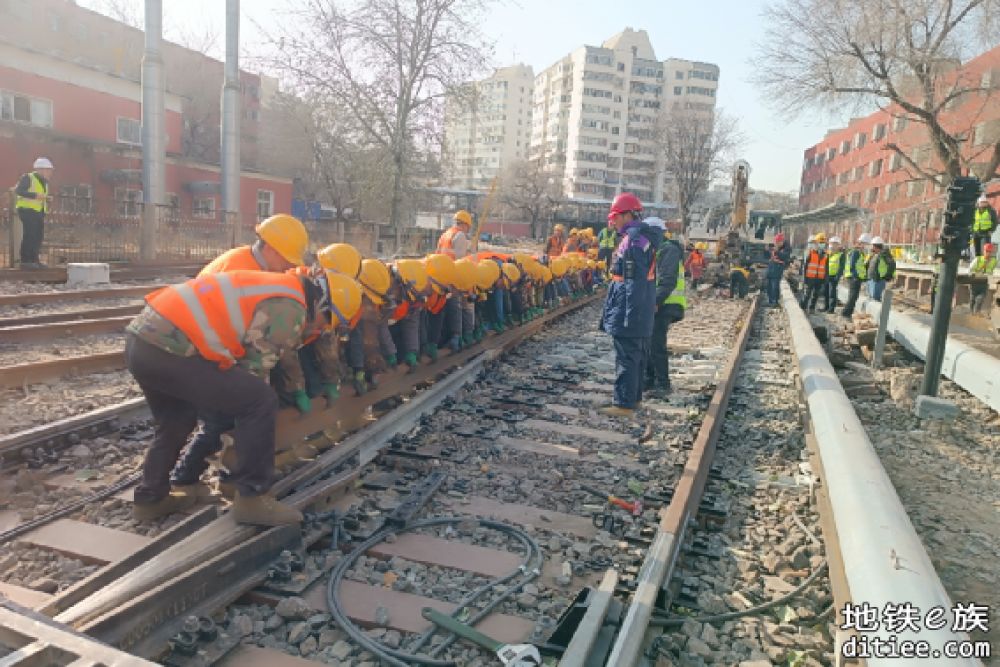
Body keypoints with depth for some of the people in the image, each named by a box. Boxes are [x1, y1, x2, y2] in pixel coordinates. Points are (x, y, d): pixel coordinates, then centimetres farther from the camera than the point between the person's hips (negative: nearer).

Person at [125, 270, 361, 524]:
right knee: (261, 402, -6)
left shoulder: (277, 289, 23)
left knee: (176, 423, 29)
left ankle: (150, 498, 41)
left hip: (142, 336, 10)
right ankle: (252, 498, 1)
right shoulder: (290, 308, -7)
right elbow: (256, 367, -4)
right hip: (168, 348, -10)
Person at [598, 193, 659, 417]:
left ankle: (624, 404, 0)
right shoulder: (642, 236, 14)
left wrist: (630, 315, -24)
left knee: (626, 358, -5)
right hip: (640, 314, 10)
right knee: (637, 355, 17)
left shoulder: (634, 239, -18)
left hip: (628, 313, -10)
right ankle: (634, 396, 29)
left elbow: (636, 282, -23)